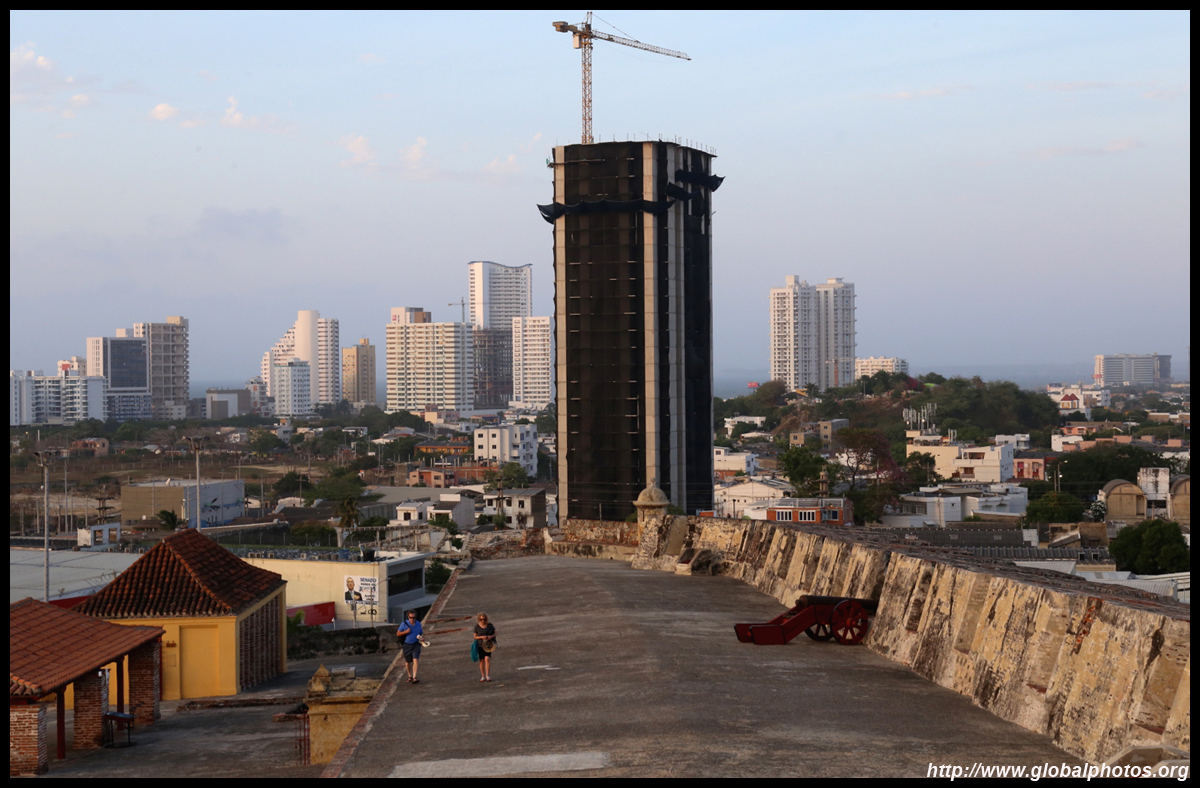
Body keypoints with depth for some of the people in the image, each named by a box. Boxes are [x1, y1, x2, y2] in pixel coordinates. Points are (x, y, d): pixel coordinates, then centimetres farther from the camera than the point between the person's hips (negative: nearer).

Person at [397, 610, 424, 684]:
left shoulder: (418, 624, 0)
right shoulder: (404, 624, -7)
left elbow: (421, 633, 15)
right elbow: (398, 634, -2)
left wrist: (421, 637, -8)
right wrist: (406, 632, -18)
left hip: (416, 645, 0)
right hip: (407, 645, 0)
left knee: (415, 660, -16)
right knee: (408, 662, 10)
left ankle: (414, 678, -20)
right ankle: (410, 676, 33)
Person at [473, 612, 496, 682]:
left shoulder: (489, 625, -2)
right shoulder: (477, 626, -3)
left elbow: (495, 633, 6)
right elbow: (475, 637, 1)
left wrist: (491, 636, -14)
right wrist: (481, 637, -17)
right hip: (480, 645, 1)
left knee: (487, 658, -15)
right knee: (481, 660, 4)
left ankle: (488, 676, -11)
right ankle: (483, 676, 13)